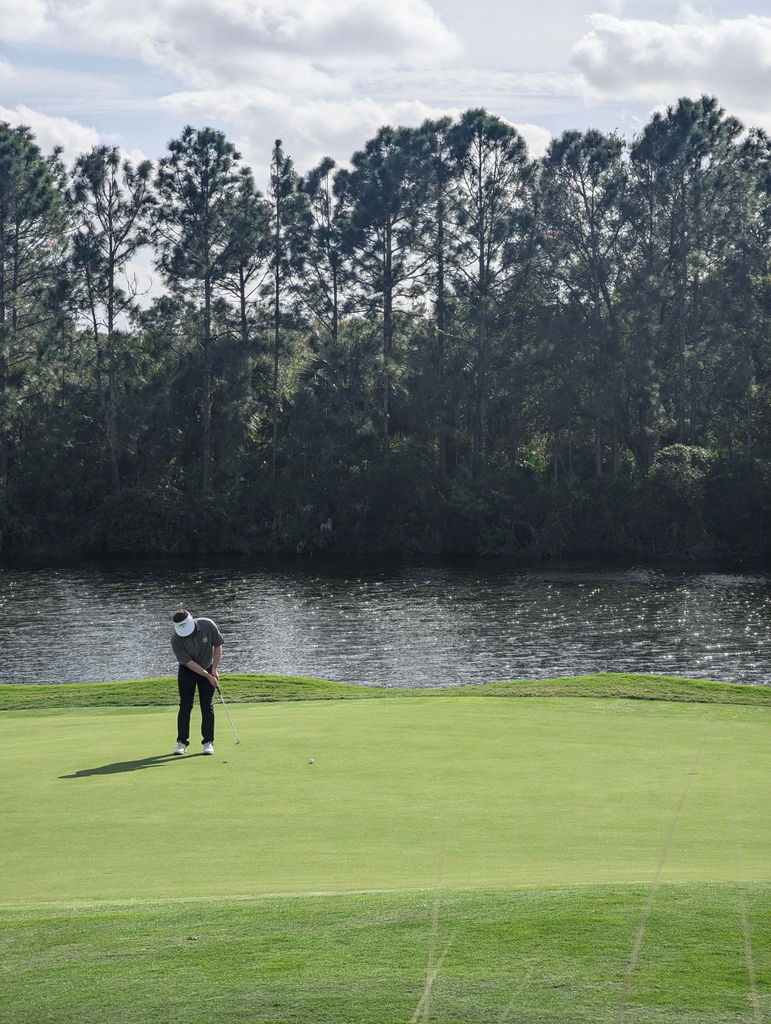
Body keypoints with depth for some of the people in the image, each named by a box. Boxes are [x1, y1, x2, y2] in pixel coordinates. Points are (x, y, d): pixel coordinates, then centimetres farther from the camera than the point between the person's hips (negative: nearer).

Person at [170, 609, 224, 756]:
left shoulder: (208, 625, -22)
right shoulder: (176, 639, -26)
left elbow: (218, 646, -8)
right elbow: (189, 663, -22)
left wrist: (214, 669, -11)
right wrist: (208, 676, -22)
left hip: (208, 668, 1)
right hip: (187, 671, -1)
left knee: (207, 706, -3)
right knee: (185, 706, -3)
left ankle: (208, 742, 1)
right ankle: (182, 742, 4)